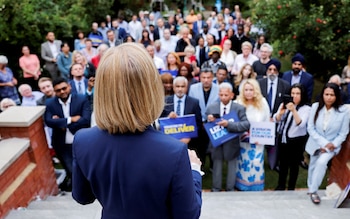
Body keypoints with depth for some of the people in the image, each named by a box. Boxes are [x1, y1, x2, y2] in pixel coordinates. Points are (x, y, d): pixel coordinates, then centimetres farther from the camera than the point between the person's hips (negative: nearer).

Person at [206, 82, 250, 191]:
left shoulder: (239, 108, -8)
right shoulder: (211, 107, -2)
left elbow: (246, 125, -21)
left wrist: (228, 124, -32)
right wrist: (208, 120, -22)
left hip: (231, 144, -1)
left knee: (232, 167, 16)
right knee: (217, 166, 15)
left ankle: (230, 189, 35)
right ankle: (215, 189, 32)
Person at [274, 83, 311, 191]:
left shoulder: (306, 108, -10)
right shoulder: (285, 104, 2)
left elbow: (301, 124, -23)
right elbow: (276, 119, -5)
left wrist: (294, 110, -35)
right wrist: (281, 112, -26)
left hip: (297, 140, -4)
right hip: (282, 138, 4)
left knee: (294, 164, 7)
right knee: (282, 163, 15)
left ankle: (291, 188, 22)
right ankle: (281, 185, 29)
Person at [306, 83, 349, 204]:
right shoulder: (315, 107, -13)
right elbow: (310, 128, -9)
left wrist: (332, 145, -18)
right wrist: (323, 143, -16)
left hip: (332, 145, -2)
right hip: (316, 143, 2)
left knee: (321, 162, -25)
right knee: (313, 166, 15)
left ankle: (313, 190, -9)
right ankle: (311, 187, 41)